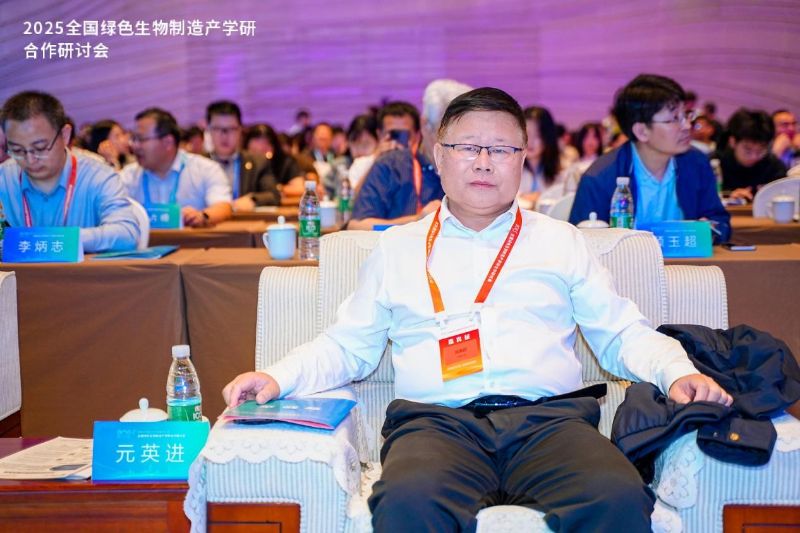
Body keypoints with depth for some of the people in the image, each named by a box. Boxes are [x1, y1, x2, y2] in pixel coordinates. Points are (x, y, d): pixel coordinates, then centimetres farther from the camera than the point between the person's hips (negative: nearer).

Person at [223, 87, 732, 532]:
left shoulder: (561, 241, 22)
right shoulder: (397, 248, 22)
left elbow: (623, 334, 20)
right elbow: (347, 346, 21)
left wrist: (679, 372, 1)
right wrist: (277, 377, 4)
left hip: (549, 415, 1)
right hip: (437, 420, 0)